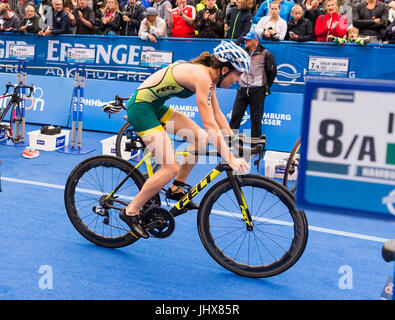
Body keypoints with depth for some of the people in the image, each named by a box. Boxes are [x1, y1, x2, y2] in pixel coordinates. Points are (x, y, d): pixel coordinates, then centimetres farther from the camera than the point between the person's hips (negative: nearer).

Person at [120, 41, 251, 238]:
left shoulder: (209, 75, 6)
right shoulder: (202, 76, -22)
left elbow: (218, 115, 15)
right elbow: (210, 124, -26)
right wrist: (230, 159, -26)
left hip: (155, 105, 10)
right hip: (140, 107, -10)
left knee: (200, 138, 5)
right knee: (171, 168, -13)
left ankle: (176, 189, 17)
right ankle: (131, 211, 1)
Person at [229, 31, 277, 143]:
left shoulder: (265, 54, 0)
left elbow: (272, 71, 4)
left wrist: (266, 86, 9)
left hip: (257, 91, -4)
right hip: (242, 89, 5)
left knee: (256, 118, 1)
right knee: (235, 115, 2)